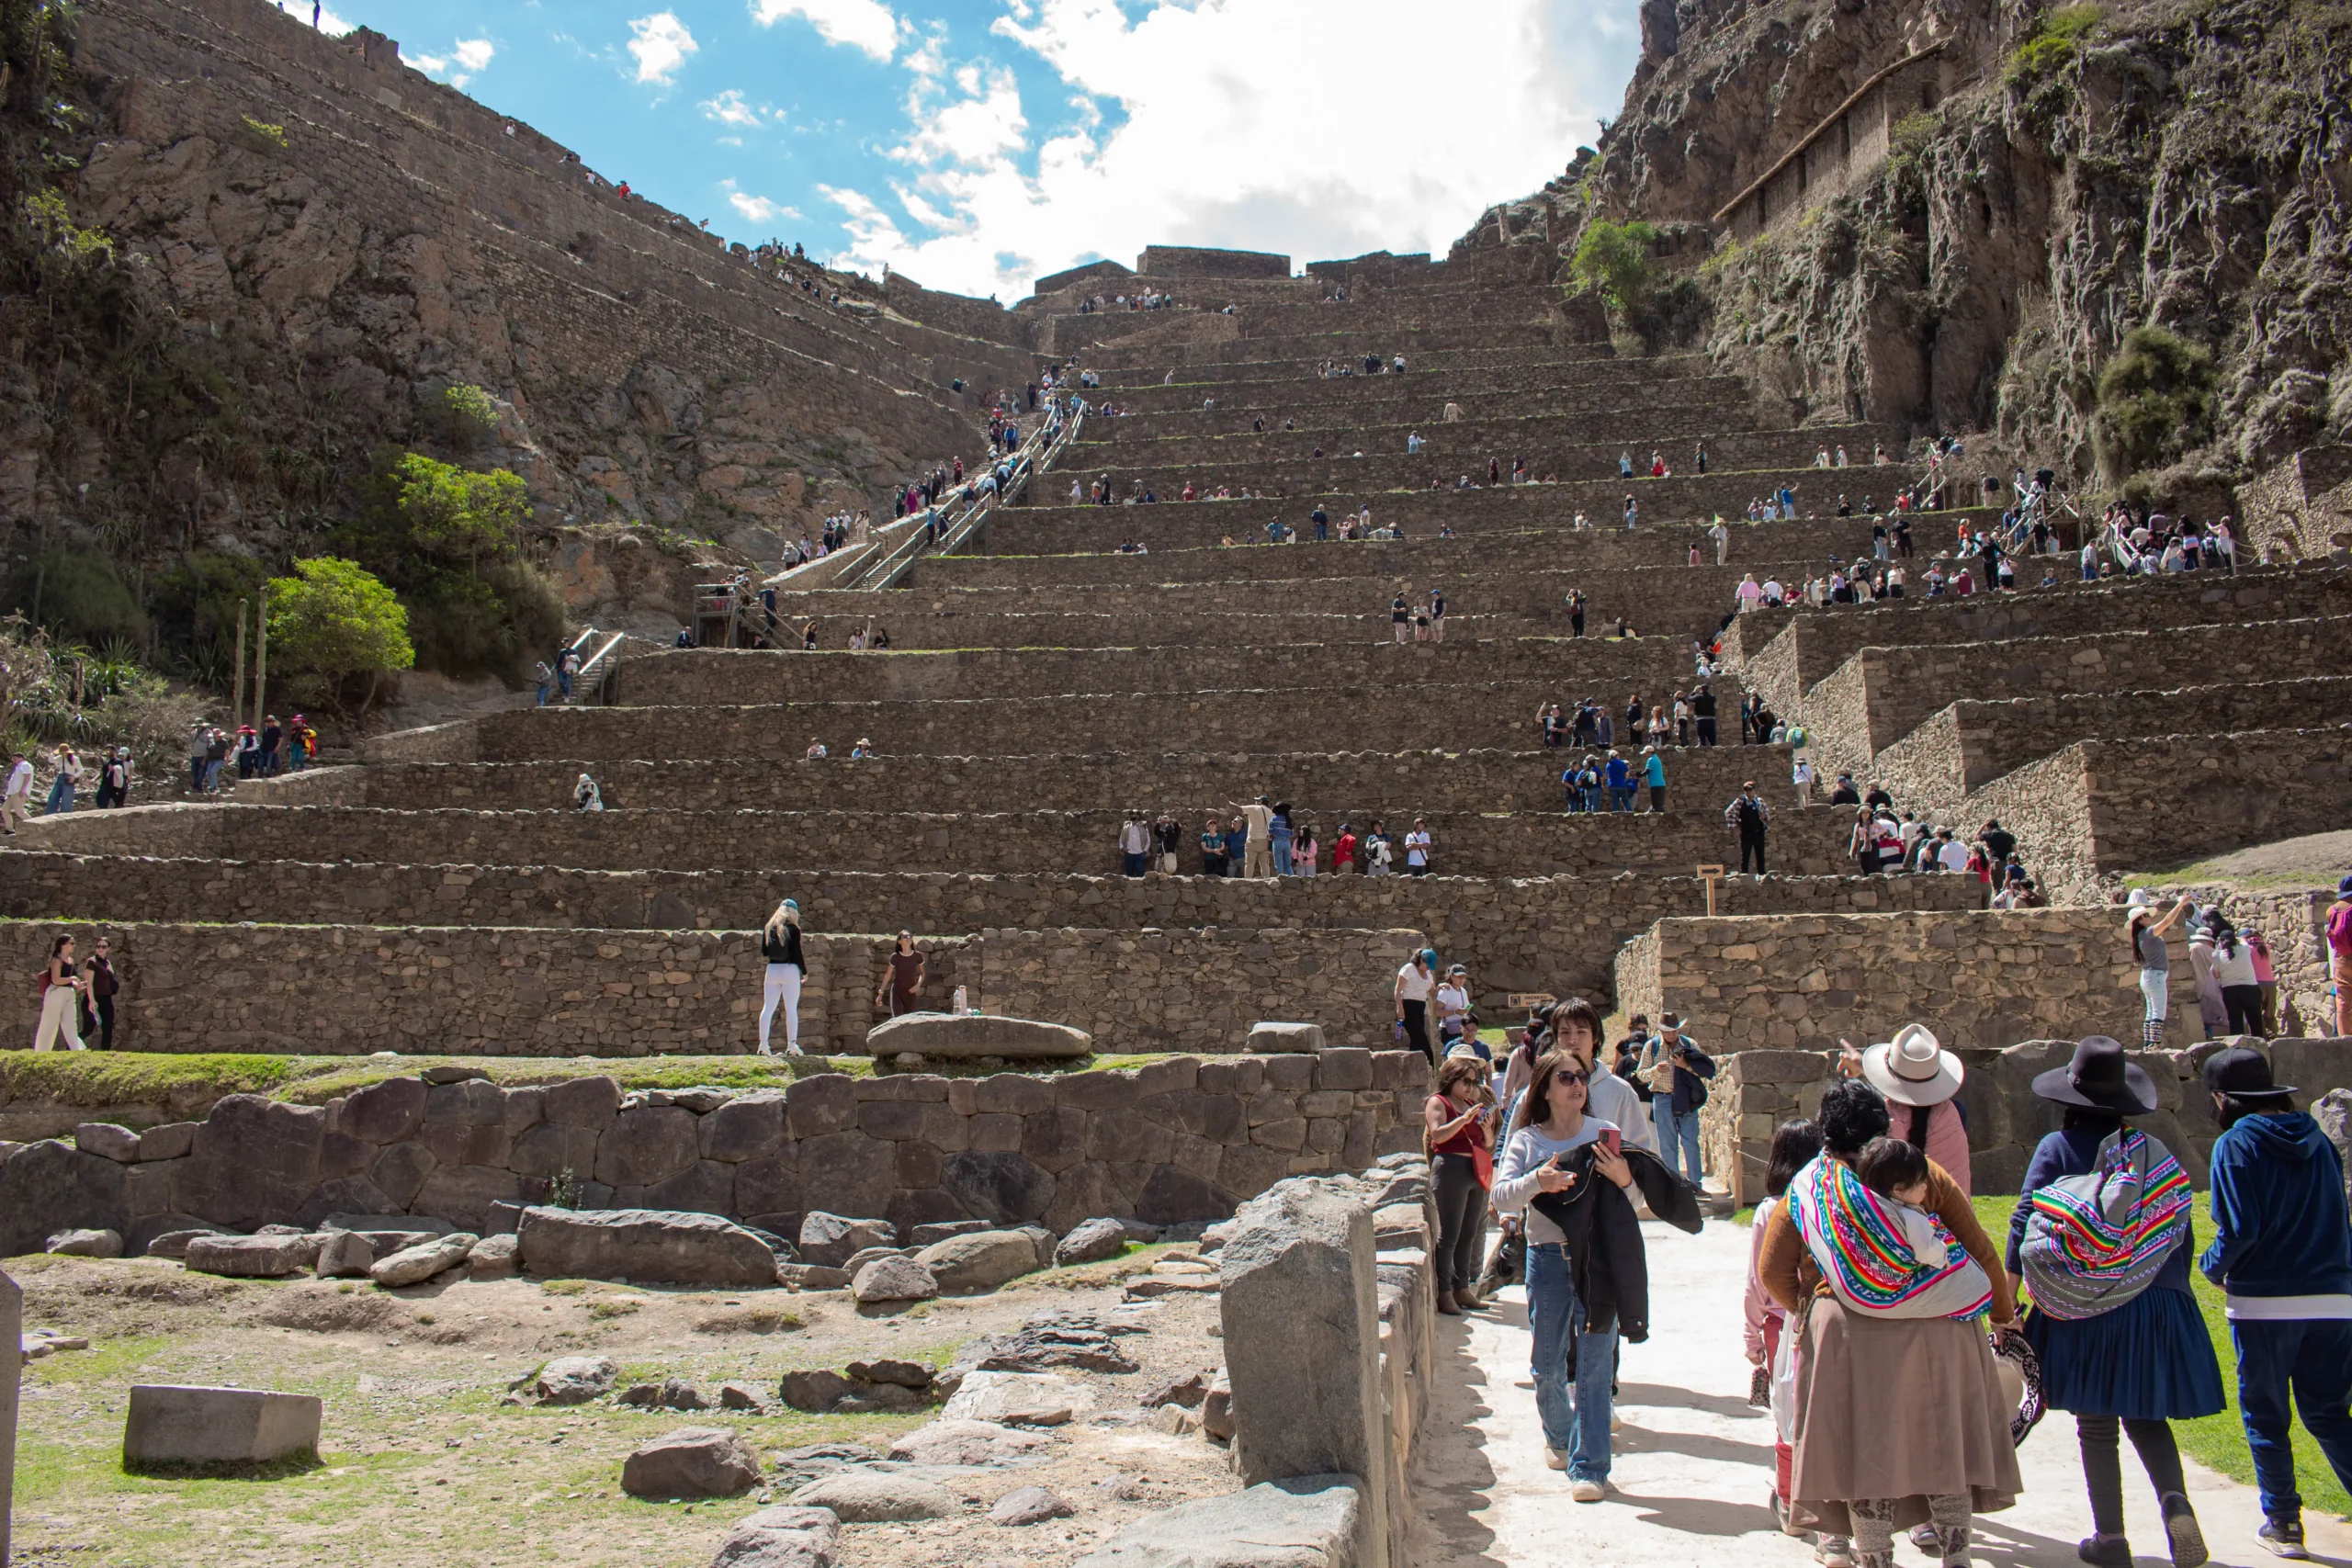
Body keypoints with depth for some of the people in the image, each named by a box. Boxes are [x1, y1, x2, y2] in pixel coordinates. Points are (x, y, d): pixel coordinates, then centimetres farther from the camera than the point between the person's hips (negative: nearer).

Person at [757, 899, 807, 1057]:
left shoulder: (768, 927, 6)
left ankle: (763, 1045, 4)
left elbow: (764, 952, 8)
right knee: (791, 1008, 0)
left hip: (772, 969, 4)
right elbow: (797, 953, -9)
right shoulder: (793, 929, -7)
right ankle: (791, 1045, -4)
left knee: (768, 1008, 7)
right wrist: (804, 972, 3)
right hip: (790, 970, -4)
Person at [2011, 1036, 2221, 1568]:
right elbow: (2182, 1234, 6)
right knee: (2146, 1418, 17)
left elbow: (2024, 1225, -9)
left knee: (2097, 1425, 8)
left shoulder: (2057, 1148, -4)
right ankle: (2174, 1498, -8)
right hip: (2155, 1309, 3)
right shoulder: (2154, 1152, 3)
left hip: (2084, 1311, -2)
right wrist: (2169, 1294, 19)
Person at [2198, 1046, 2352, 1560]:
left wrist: (2213, 1266, 2)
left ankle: (2283, 1523, 15)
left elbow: (2239, 1229, -16)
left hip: (2264, 1302, -5)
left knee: (2265, 1416, 10)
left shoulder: (2236, 1144, -10)